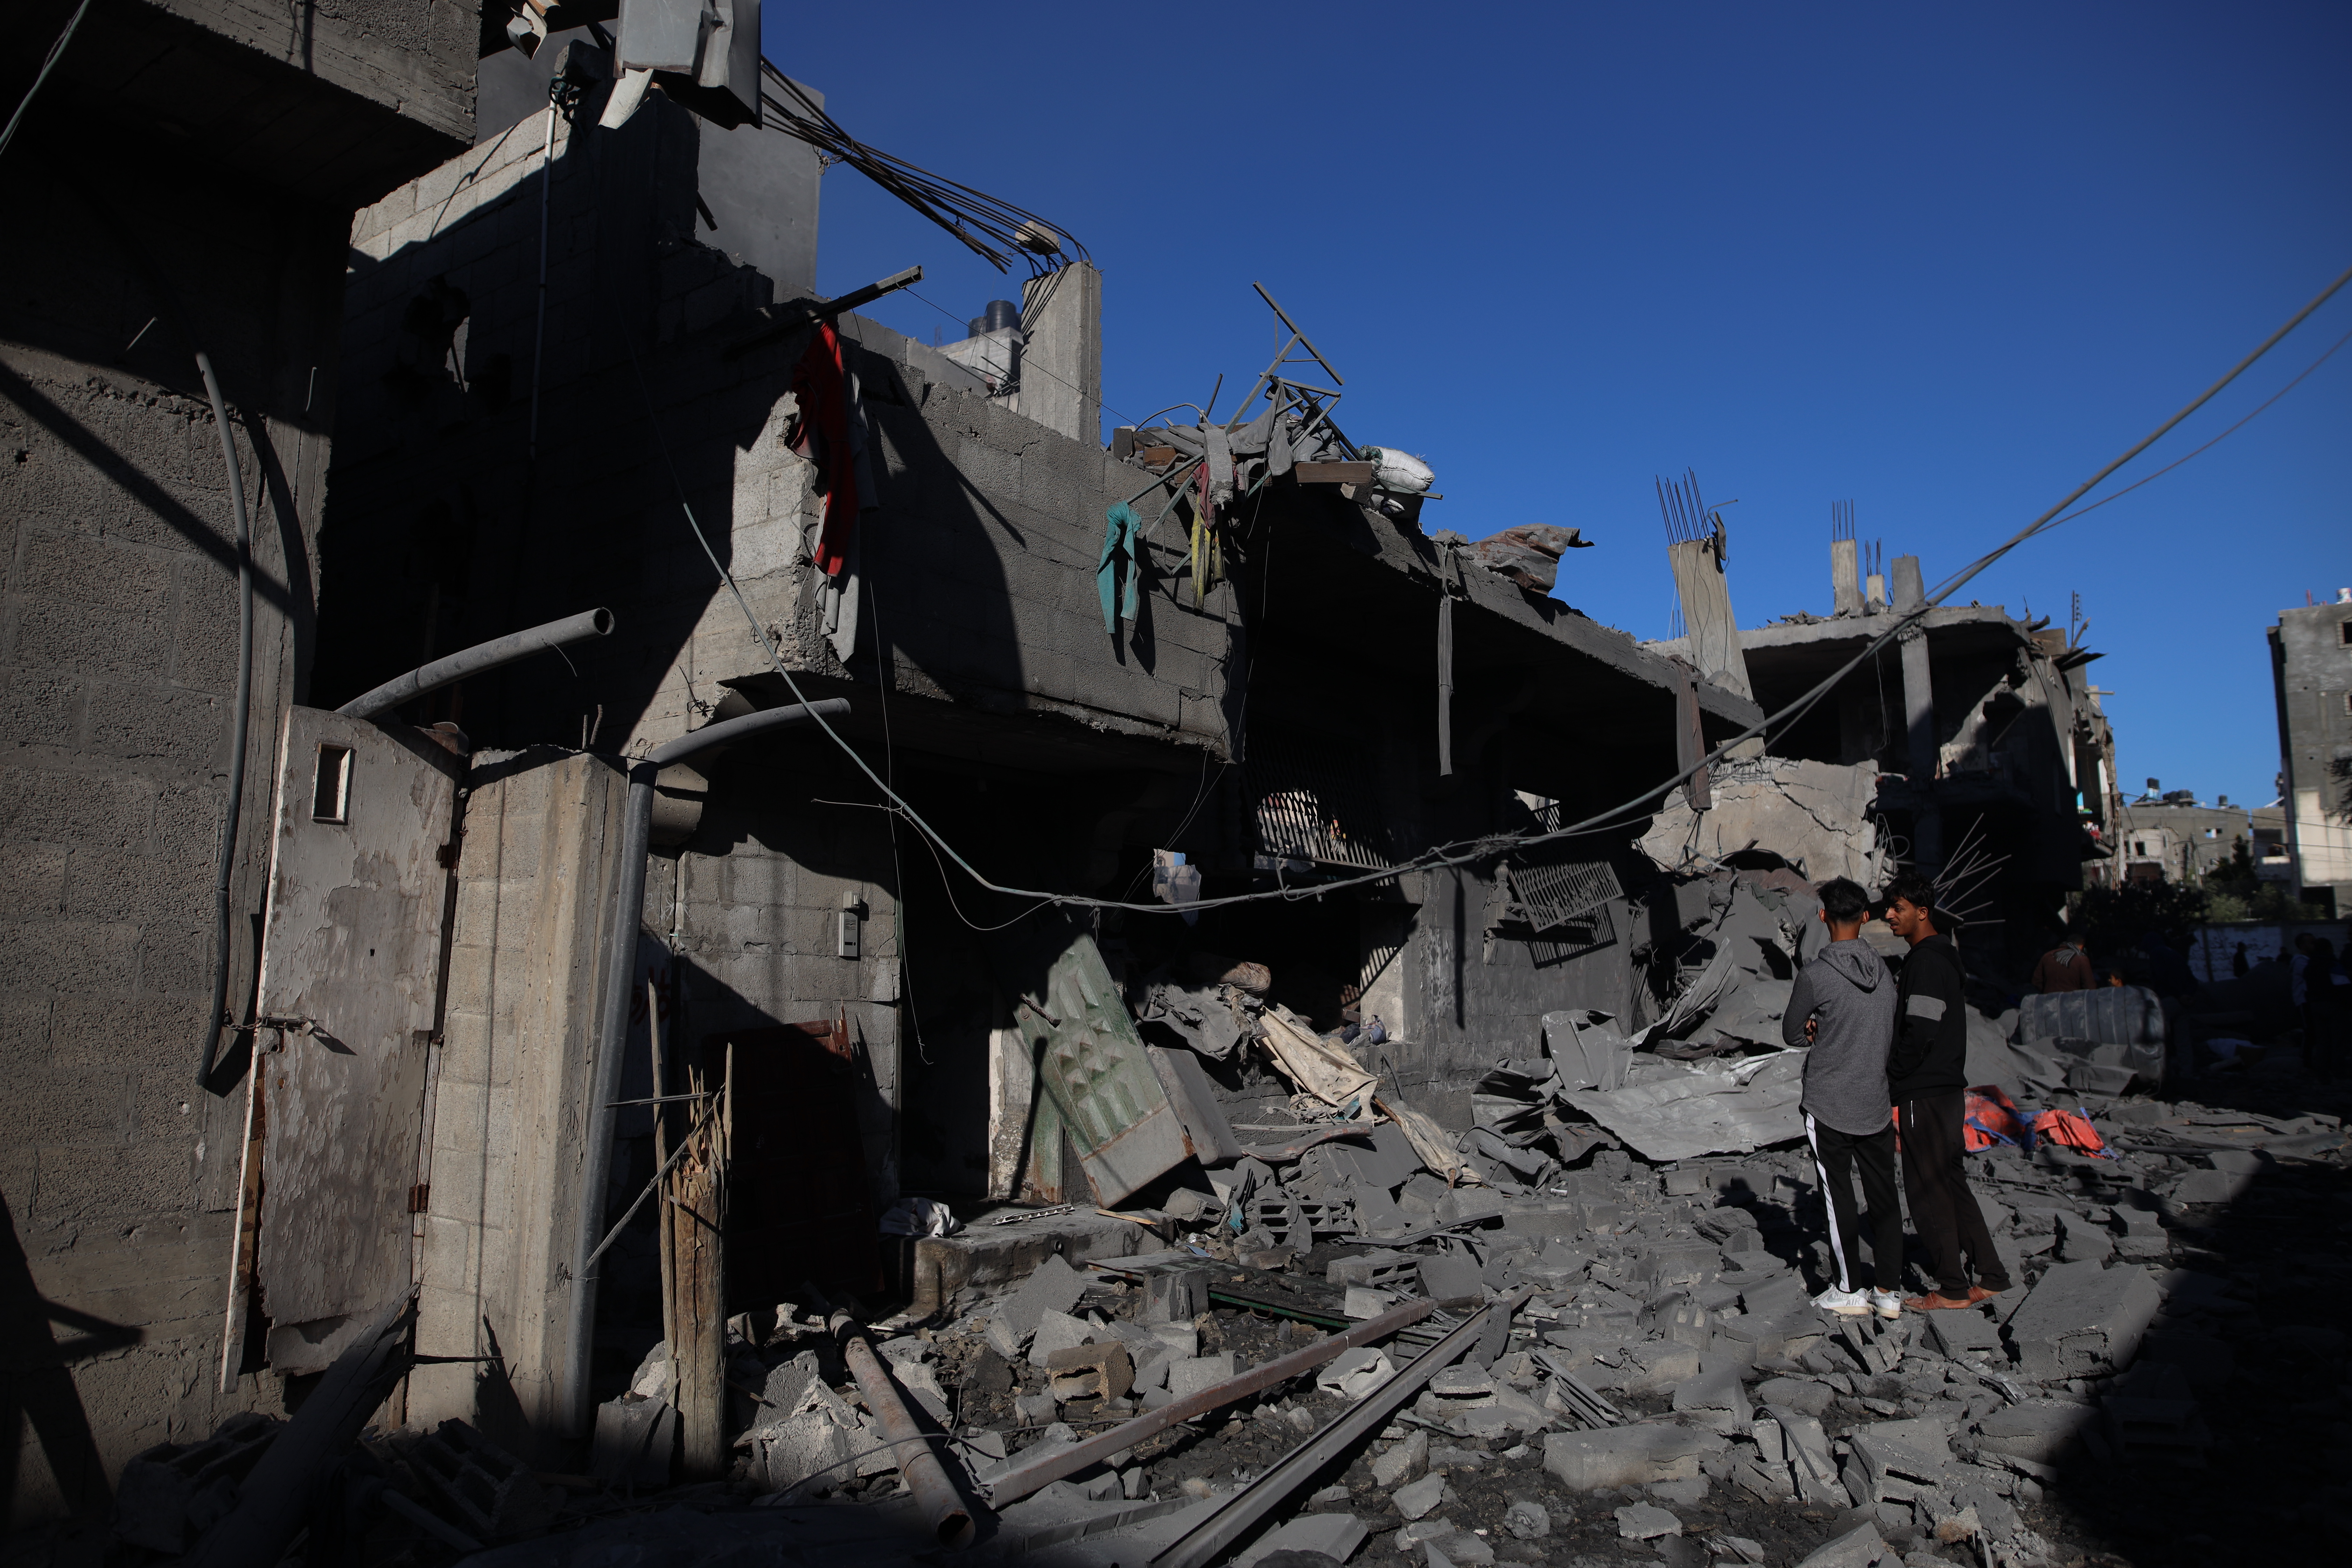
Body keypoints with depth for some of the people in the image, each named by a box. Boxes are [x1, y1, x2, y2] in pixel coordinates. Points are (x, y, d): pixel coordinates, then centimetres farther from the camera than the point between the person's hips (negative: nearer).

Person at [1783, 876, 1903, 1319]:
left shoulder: (1816, 974, -16)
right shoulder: (1884, 972, 1)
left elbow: (1790, 1033, -4)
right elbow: (1891, 1037, 14)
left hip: (1828, 1105, -5)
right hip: (1876, 1104, 5)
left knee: (1839, 1199, 5)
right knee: (1883, 1197, 12)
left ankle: (1850, 1291, 13)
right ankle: (1889, 1291, 19)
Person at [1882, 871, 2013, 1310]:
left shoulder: (1928, 961, -18)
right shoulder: (1943, 956, 15)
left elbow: (1919, 1033, -22)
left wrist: (1889, 1076, -10)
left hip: (1925, 1093, -10)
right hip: (1948, 1088, 10)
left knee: (1928, 1191, -1)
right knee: (1951, 1184, 16)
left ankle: (1953, 1288, 7)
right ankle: (1991, 1275, 21)